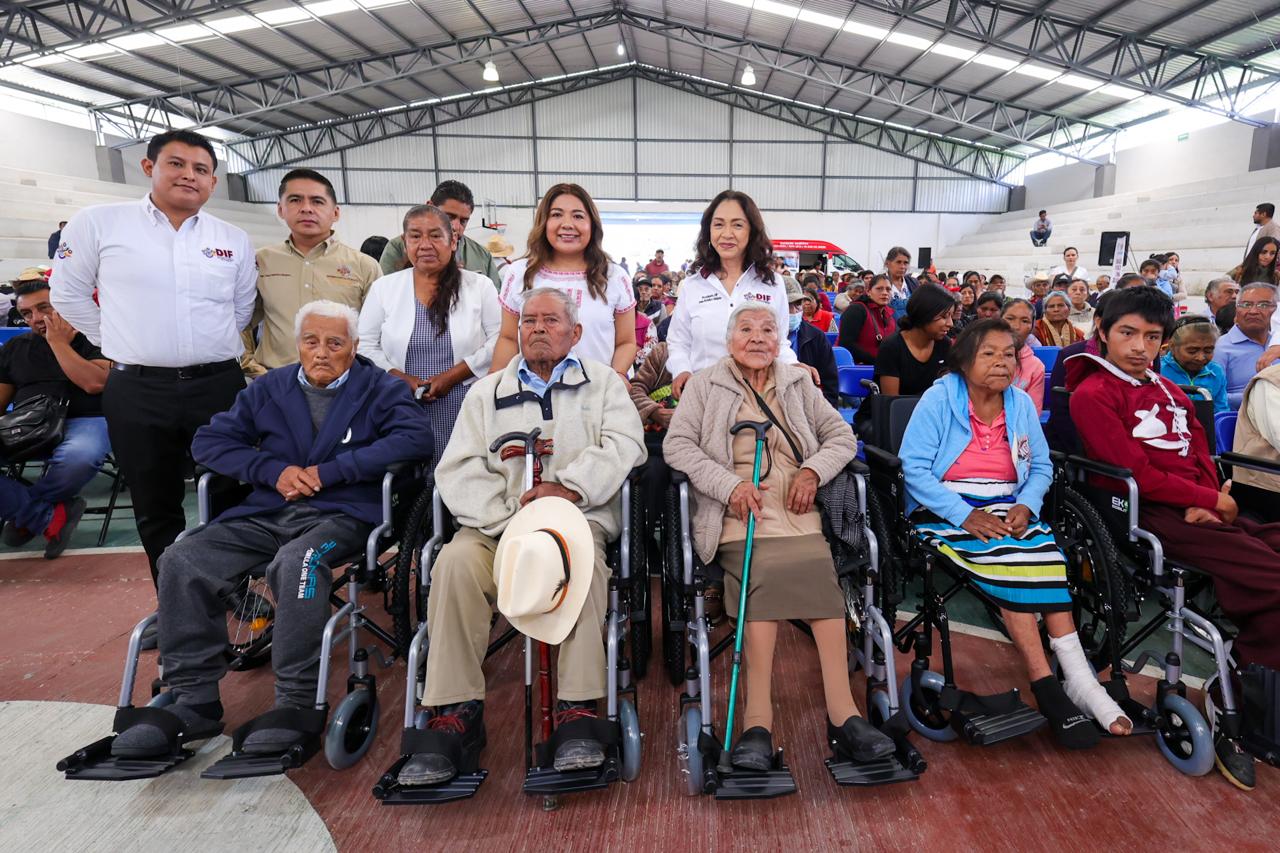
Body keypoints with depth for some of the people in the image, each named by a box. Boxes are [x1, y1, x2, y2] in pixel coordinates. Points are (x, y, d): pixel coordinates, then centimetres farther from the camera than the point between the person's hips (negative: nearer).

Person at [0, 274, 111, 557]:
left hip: (83, 420, -4)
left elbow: (94, 383, -11)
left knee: (78, 458, -40)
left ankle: (23, 512, -9)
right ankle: (48, 518, -17)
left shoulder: (92, 340, 7)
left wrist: (57, 341, -5)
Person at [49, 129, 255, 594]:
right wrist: (121, 345, 7)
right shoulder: (98, 222, 0)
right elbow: (68, 294, 8)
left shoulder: (234, 240, 7)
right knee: (156, 509, 10)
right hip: (137, 390, -1)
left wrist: (211, 347, 11)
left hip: (219, 385, 1)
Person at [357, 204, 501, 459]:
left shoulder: (480, 286, 6)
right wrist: (401, 379, -6)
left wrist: (452, 376, -9)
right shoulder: (383, 288, 11)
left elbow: (499, 342, -1)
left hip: (466, 412, -1)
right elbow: (365, 347, 10)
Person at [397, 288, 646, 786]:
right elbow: (458, 469, 8)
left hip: (578, 517, -1)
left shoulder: (602, 382, 18)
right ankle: (455, 712, -20)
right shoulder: (488, 391, 21)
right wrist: (507, 518, -10)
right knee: (456, 564, -28)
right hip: (497, 522, 2)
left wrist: (569, 488, -18)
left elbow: (623, 444, -1)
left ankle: (577, 709, -27)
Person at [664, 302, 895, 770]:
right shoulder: (705, 385, 14)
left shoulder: (799, 384, 22)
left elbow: (842, 436, 19)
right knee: (767, 576, -31)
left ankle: (758, 721, -25)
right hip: (736, 515, -2)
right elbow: (677, 445, 2)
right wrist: (729, 484, -12)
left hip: (796, 513, 2)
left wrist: (813, 471, -3)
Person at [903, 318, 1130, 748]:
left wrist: (1026, 506, -10)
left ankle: (1079, 679, -25)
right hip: (945, 511, -4)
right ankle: (1049, 689, -24)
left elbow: (1041, 467, 13)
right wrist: (965, 515, -23)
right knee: (1007, 556, -29)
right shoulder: (939, 399, -6)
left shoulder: (1021, 404, 10)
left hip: (1006, 509, 5)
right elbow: (914, 467, -14)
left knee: (1043, 552, -25)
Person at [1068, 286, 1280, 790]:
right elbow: (1137, 473, -10)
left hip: (1202, 510, 8)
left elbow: (1201, 457, 15)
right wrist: (1212, 500, -5)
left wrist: (1209, 501, -5)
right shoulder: (1093, 394, -3)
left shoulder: (1170, 392, 23)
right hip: (1150, 515, -8)